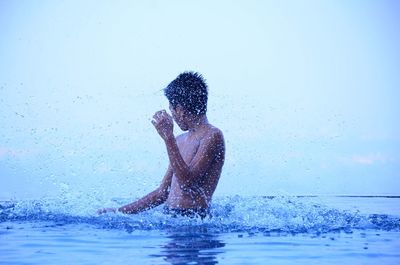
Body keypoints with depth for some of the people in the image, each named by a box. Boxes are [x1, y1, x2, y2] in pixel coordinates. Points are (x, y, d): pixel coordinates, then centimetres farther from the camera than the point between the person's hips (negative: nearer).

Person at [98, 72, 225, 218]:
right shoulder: (180, 140, 19)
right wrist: (121, 211, 18)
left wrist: (168, 138, -19)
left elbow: (188, 182, -19)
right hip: (169, 216, 8)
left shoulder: (212, 136, -7)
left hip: (193, 217, -7)